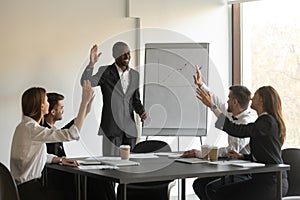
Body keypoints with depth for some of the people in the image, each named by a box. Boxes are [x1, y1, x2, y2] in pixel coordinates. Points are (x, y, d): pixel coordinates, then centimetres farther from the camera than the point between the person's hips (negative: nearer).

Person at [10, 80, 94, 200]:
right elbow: (72, 134, -25)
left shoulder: (24, 126, 10)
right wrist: (85, 102, -22)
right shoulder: (32, 129, -21)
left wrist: (60, 159, 4)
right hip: (28, 189, -9)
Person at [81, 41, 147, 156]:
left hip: (130, 128, 4)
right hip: (112, 128, -4)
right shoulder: (105, 72, -1)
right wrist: (91, 64, -26)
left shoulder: (135, 75, 13)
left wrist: (141, 112, 1)